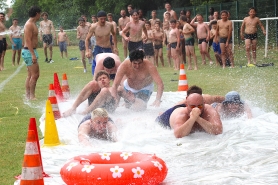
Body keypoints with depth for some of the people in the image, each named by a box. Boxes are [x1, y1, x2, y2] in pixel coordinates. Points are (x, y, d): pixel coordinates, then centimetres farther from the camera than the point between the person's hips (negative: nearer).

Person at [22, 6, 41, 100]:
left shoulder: (32, 24, 16)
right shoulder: (29, 24, -16)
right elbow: (28, 40, -22)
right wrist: (33, 54, -26)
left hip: (31, 51, 11)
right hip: (29, 51, -11)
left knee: (30, 75, 12)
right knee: (34, 75, -10)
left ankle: (28, 95, 16)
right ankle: (32, 96, -7)